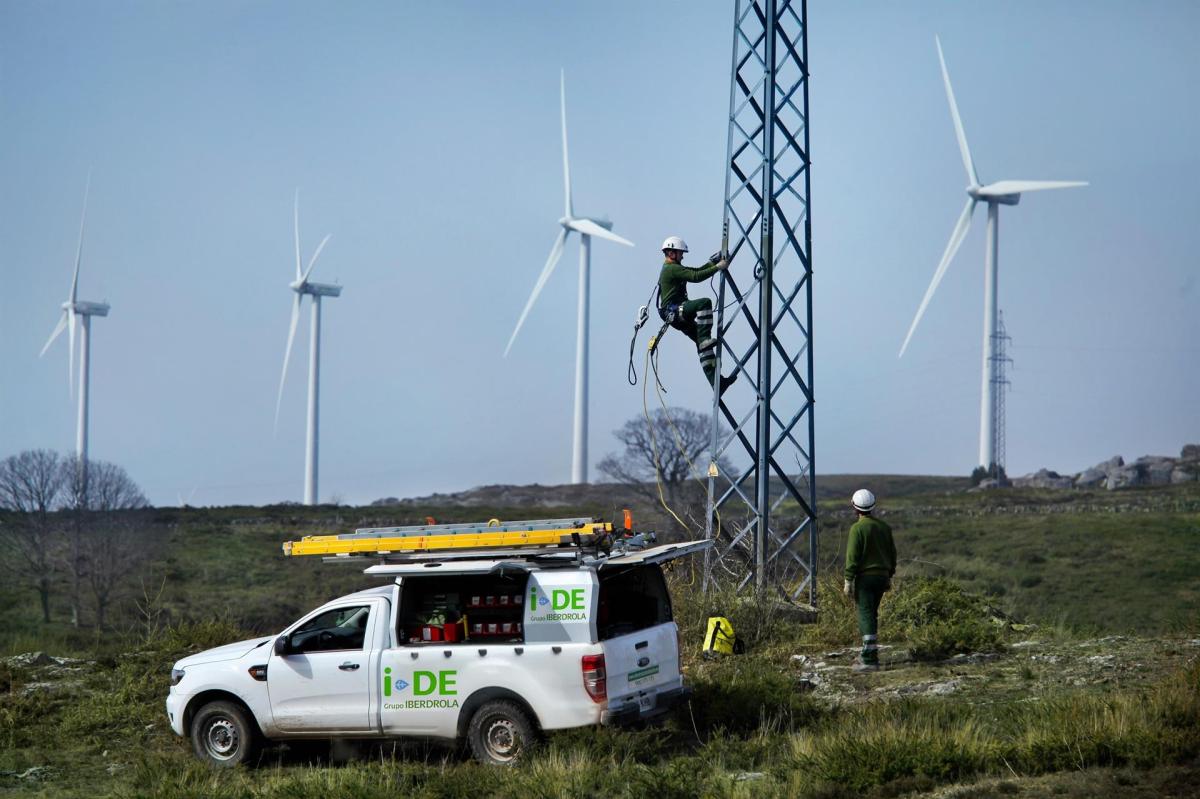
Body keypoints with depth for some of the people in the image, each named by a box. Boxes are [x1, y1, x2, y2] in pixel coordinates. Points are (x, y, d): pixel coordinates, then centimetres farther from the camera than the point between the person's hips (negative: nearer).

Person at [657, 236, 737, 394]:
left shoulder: (674, 268, 25)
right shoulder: (672, 269, -9)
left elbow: (697, 271, 22)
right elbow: (695, 277, -20)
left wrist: (713, 262, 8)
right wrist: (718, 267, -17)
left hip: (678, 315, 10)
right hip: (672, 311, -10)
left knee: (704, 344, 2)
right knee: (704, 303, -30)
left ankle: (716, 381, -3)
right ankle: (705, 338, -29)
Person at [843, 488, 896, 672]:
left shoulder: (857, 528, -12)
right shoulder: (884, 527, 9)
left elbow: (852, 556, -14)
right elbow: (892, 553, 14)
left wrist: (848, 580, -11)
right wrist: (889, 576, 22)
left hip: (864, 576, -7)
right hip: (882, 576, 7)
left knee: (866, 616, -6)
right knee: (871, 614, 19)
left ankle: (870, 660, -11)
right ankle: (868, 654, 26)